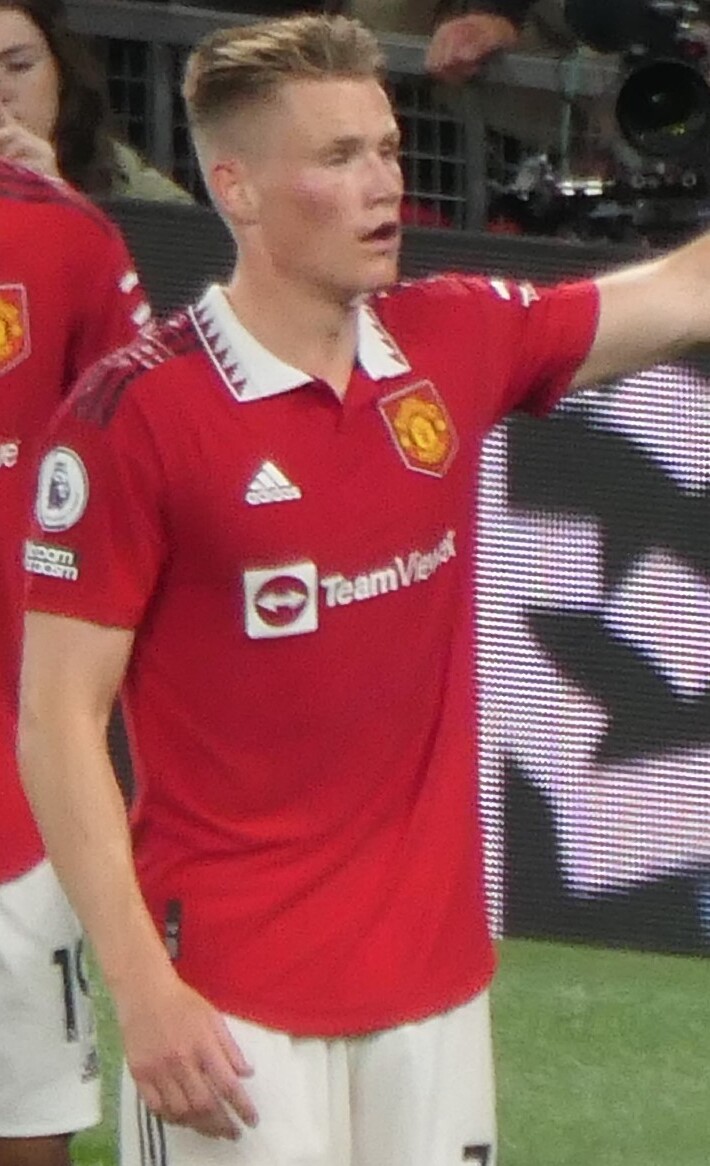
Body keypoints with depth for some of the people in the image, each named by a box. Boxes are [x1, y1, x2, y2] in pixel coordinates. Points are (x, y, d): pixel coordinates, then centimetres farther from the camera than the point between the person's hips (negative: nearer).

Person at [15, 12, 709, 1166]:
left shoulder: (455, 347, 5)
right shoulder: (136, 412, -10)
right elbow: (58, 719, -9)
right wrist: (141, 988, -16)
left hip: (436, 977, 5)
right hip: (233, 1003, -5)